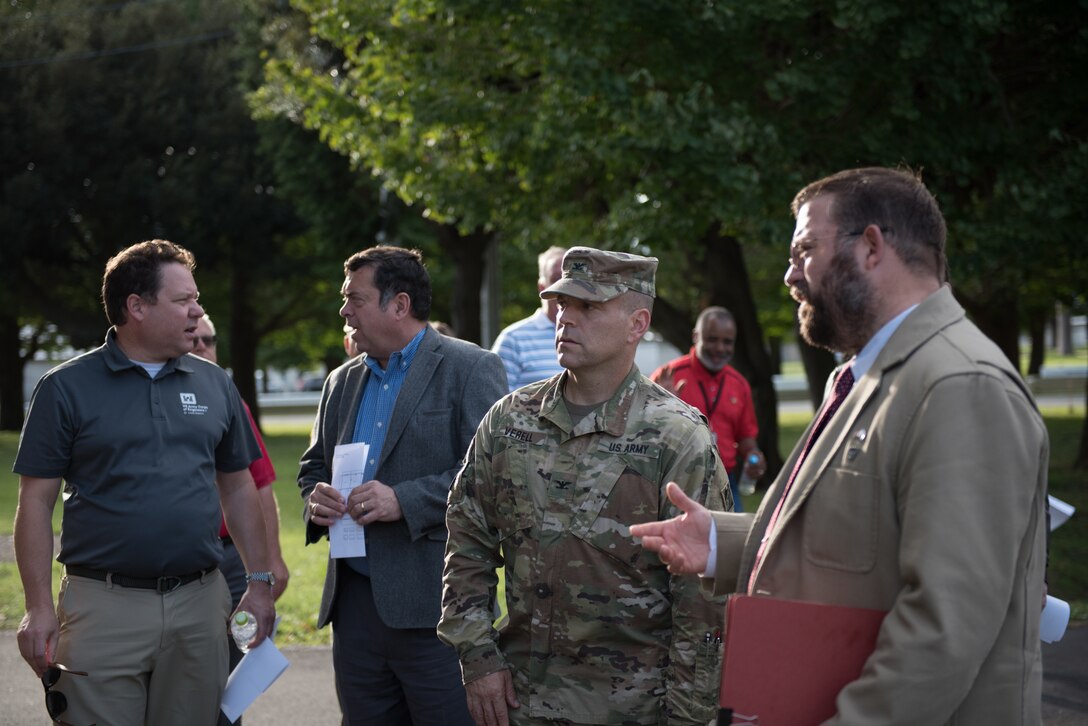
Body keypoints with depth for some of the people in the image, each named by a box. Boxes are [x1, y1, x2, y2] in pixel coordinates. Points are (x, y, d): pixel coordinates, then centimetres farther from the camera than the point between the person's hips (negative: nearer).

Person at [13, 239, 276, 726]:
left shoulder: (214, 385, 10)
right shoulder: (66, 388, -1)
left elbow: (239, 489, 16)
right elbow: (36, 503, -2)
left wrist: (260, 580, 8)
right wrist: (39, 607, -9)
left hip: (200, 604, 4)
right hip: (103, 607, -3)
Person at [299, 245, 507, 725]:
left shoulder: (471, 369, -4)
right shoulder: (342, 382, 17)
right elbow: (314, 467, 24)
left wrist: (405, 501, -20)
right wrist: (315, 498, 1)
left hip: (435, 608, -6)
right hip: (354, 605, 7)